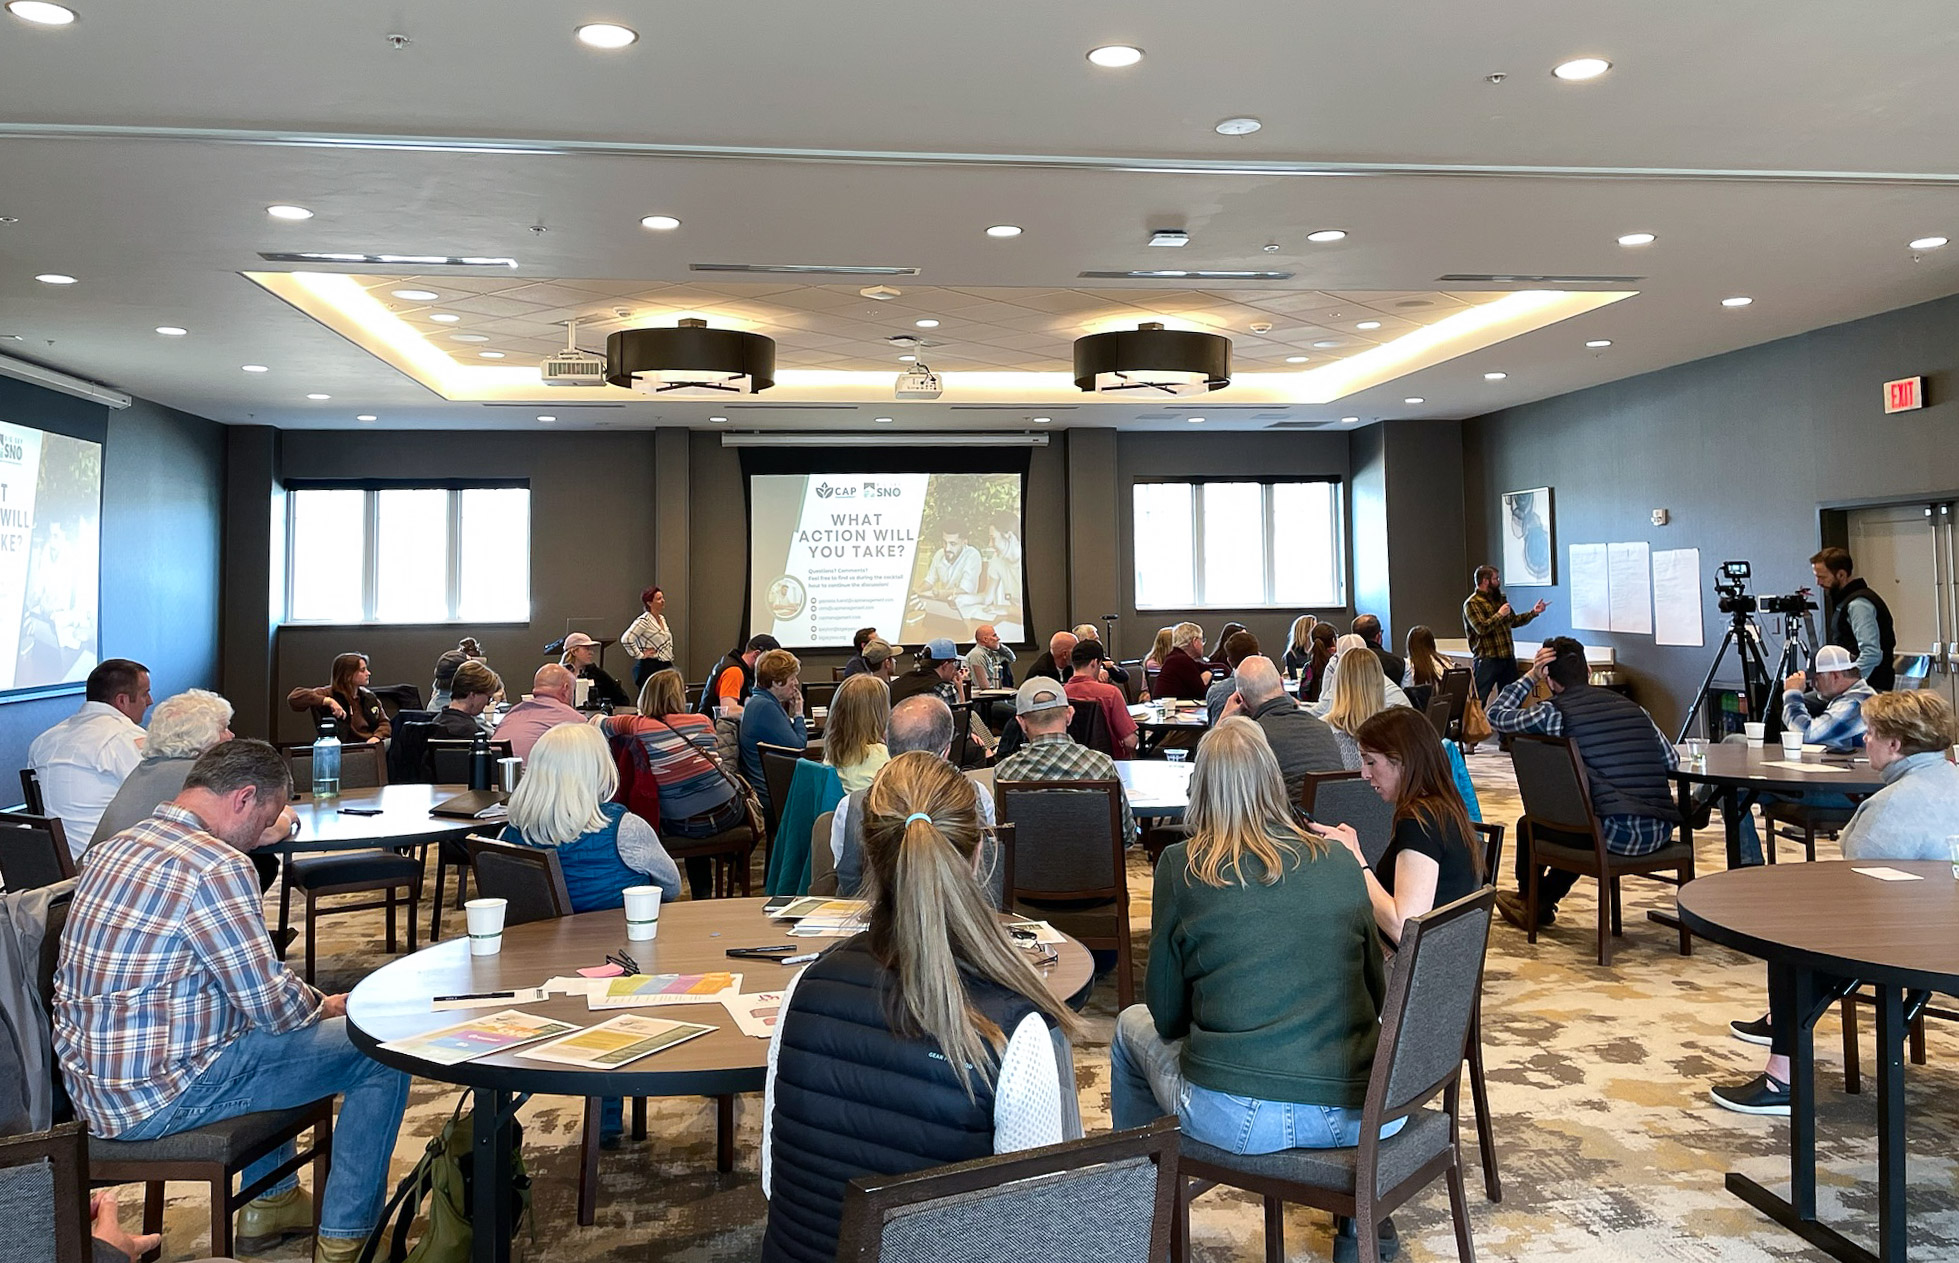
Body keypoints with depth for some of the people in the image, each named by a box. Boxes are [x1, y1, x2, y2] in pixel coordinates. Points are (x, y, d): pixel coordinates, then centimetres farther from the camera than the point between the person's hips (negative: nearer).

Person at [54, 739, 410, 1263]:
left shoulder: (115, 848, 8)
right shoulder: (217, 866, -21)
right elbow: (274, 1005, -19)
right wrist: (329, 1006, 2)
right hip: (157, 1097, -10)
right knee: (382, 1055, -2)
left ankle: (269, 1205, 39)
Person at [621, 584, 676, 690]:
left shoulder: (662, 618, 13)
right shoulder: (644, 620, -13)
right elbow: (626, 639, -24)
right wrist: (640, 655, -16)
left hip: (665, 666, 8)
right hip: (650, 667, -8)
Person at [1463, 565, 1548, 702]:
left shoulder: (1499, 598, 16)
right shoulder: (1472, 603, -9)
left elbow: (1514, 621, 26)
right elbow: (1481, 628, -22)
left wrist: (1533, 612, 17)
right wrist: (1500, 614, -13)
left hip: (1508, 659, 8)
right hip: (1487, 660, -8)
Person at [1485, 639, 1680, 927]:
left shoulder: (1554, 712, -2)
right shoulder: (1632, 707, 13)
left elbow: (1496, 715, 13)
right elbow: (1672, 760, 21)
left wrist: (1530, 677, 16)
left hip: (1617, 834, -5)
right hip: (1660, 833, 5)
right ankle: (1542, 903, 45)